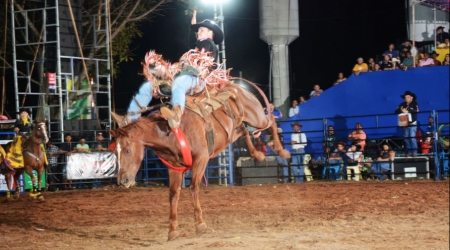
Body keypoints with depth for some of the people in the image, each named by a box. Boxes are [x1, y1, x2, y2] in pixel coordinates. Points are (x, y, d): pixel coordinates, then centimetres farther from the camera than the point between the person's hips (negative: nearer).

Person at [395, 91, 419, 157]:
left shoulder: (414, 104, 0)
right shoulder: (402, 104, 12)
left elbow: (416, 111, -17)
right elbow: (396, 111, 5)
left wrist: (407, 111, -25)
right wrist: (400, 110, -16)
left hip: (412, 123, -5)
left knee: (412, 138, -10)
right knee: (406, 138, 3)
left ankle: (414, 152, -6)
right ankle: (409, 152, 8)